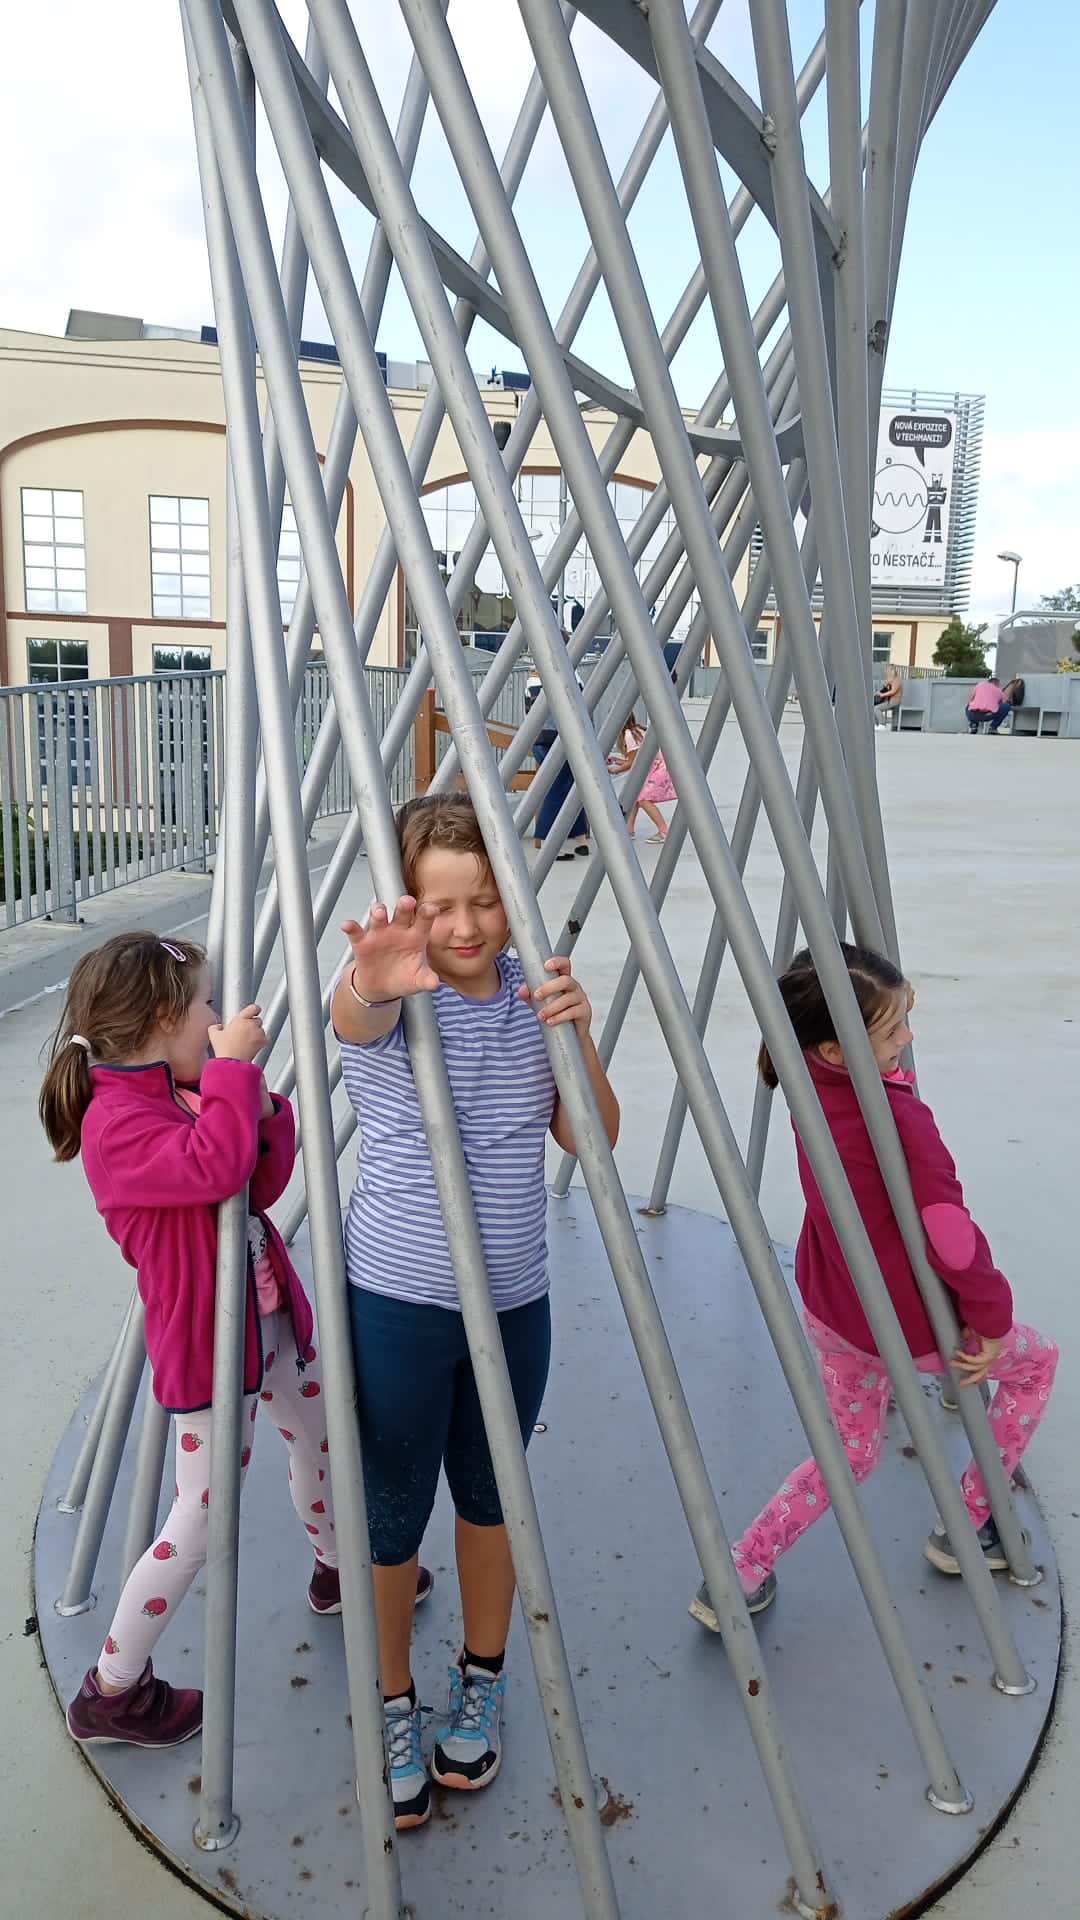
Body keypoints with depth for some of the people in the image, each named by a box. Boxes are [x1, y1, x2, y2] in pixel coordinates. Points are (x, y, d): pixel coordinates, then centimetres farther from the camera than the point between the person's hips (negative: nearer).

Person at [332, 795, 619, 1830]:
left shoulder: (530, 991, 0)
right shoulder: (395, 992, -13)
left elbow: (592, 1139, -2)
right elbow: (353, 1018, -39)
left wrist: (577, 1033, -19)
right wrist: (368, 981, -63)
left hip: (514, 1302, 4)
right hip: (398, 1302, -3)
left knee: (489, 1496, 20)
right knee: (393, 1511, 10)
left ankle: (482, 1682, 43)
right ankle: (393, 1706, 36)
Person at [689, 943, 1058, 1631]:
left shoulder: (809, 1080, -10)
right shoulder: (902, 1118, -32)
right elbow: (952, 1238, -31)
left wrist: (890, 1008, 1)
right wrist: (991, 1320, -18)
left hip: (832, 1311, 7)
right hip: (908, 1325, -6)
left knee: (852, 1451, 27)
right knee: (1036, 1361, 24)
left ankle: (741, 1571, 17)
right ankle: (970, 1526, 31)